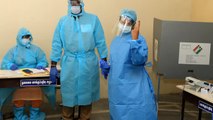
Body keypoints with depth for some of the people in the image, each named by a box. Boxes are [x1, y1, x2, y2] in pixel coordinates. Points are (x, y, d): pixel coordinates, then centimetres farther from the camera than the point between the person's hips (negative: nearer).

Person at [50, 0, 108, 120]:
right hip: (69, 63, 0)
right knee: (68, 95, 9)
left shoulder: (93, 19, 1)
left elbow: (101, 42, 2)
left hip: (88, 63, 0)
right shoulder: (63, 21, 3)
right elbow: (57, 44, 4)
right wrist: (53, 66, 2)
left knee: (86, 94, 13)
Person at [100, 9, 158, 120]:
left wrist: (134, 39, -29)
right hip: (117, 89, 7)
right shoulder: (115, 40, 12)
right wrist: (105, 67, 2)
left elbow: (139, 60, -26)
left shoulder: (139, 39, -9)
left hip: (134, 88, -6)